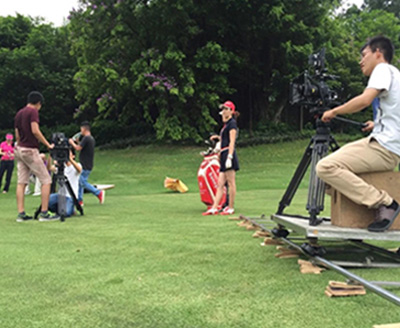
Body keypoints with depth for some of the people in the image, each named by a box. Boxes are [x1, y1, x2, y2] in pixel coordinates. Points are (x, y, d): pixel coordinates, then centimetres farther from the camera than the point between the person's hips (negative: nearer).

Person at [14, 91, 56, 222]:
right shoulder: (33, 112, -9)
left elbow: (17, 135, 18)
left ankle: (21, 213, 3)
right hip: (30, 150, -8)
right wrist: (48, 145, -14)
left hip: (20, 149, 8)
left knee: (21, 182, 6)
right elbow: (35, 131, -20)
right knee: (46, 180, -2)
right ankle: (44, 212, -4)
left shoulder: (19, 113, 16)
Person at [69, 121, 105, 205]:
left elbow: (78, 148, -18)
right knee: (80, 182, 12)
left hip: (85, 166, -10)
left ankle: (99, 193, -10)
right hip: (88, 165, 10)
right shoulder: (92, 138, 15)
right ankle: (79, 200, 14)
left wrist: (72, 142, -2)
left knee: (83, 182, -8)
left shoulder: (86, 138, -16)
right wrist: (77, 143, 17)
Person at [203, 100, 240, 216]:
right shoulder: (226, 124, 21)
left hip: (229, 154, -10)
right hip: (223, 155, 10)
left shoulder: (232, 123, -6)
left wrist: (229, 157, -20)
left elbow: (232, 142, -14)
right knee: (220, 184, 5)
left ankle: (231, 208, 1)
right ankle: (214, 208, 4)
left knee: (231, 182, -4)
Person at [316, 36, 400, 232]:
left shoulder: (383, 69, -4)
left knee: (326, 167, -23)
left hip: (383, 148, -10)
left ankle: (384, 203, -22)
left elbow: (365, 100, -21)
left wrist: (334, 111, -9)